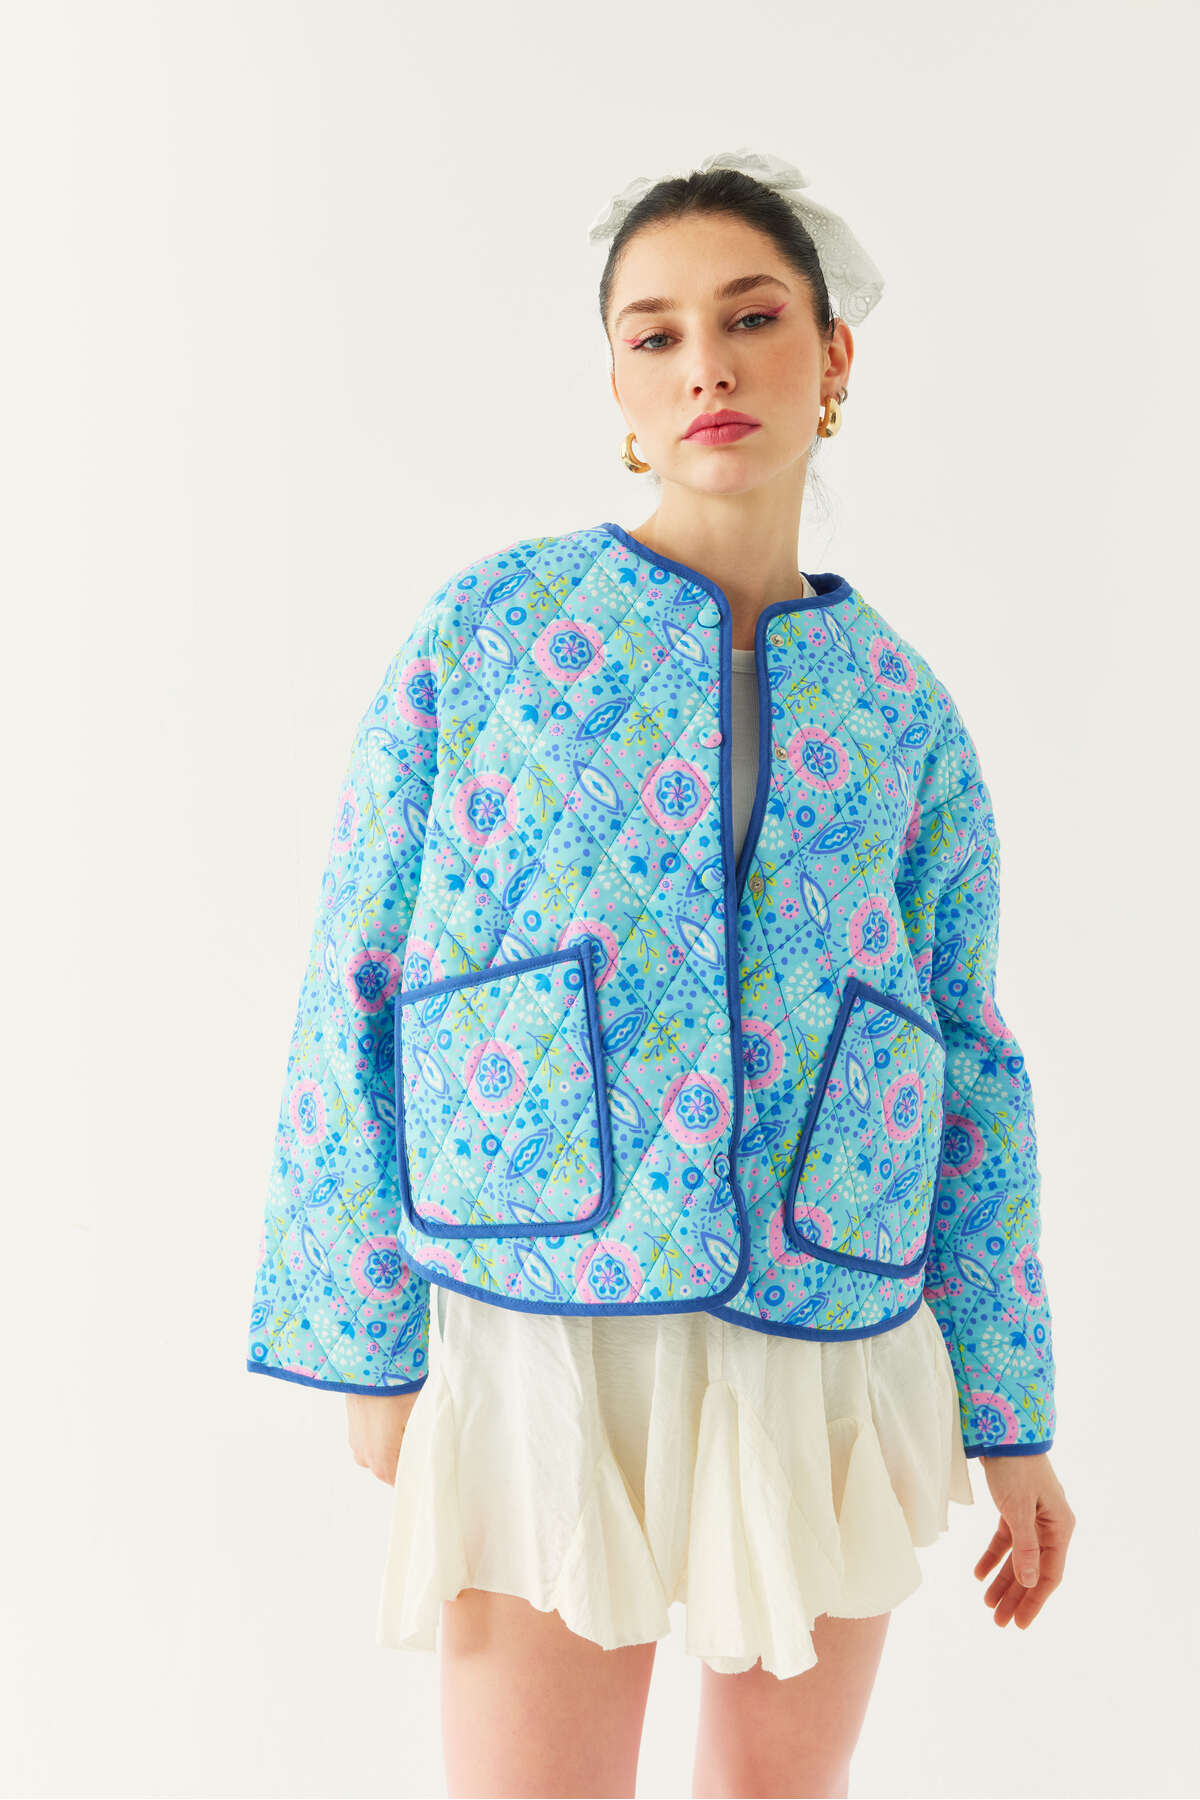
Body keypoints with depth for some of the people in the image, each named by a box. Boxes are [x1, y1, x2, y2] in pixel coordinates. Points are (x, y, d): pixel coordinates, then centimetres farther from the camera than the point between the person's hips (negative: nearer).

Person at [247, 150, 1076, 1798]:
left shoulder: (903, 710, 5)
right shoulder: (485, 630, -1)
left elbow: (973, 1072, 8)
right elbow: (363, 993, -2)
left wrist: (1012, 1413, 7)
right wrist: (369, 1347, -4)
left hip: (832, 1350, 3)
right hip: (539, 1341, -2)